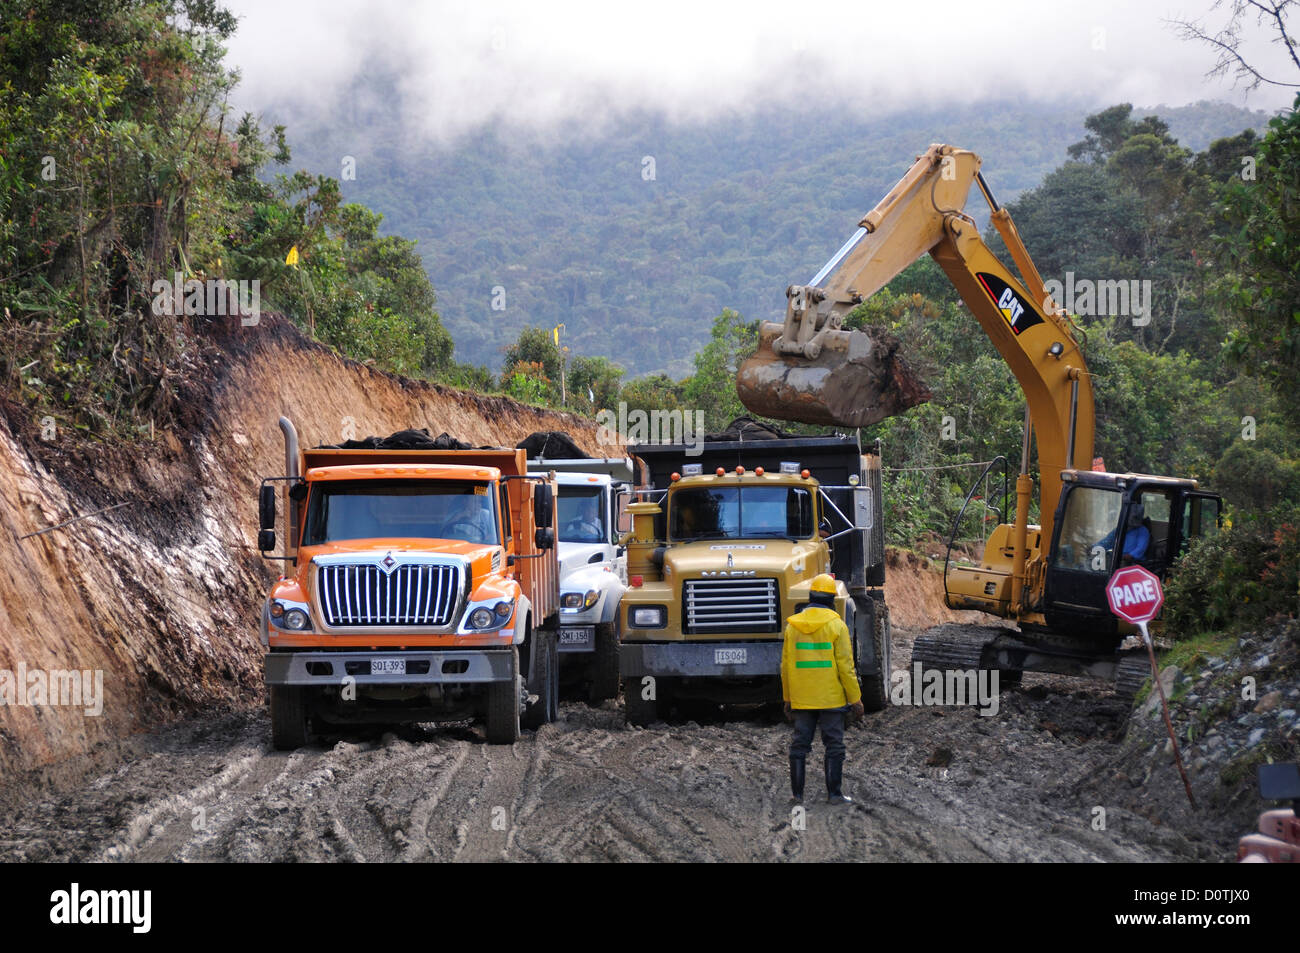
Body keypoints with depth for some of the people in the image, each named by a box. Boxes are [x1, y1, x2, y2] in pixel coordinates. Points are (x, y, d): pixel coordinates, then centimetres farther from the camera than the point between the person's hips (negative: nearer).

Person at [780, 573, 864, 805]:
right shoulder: (836, 625, -9)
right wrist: (855, 699, -4)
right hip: (831, 699, -4)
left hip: (801, 699, 4)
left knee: (800, 743, 9)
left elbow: (786, 666, 7)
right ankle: (834, 794, 4)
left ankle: (797, 793, 11)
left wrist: (788, 699, 15)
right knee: (834, 745, 3)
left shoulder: (793, 625, 3)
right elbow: (845, 665, -10)